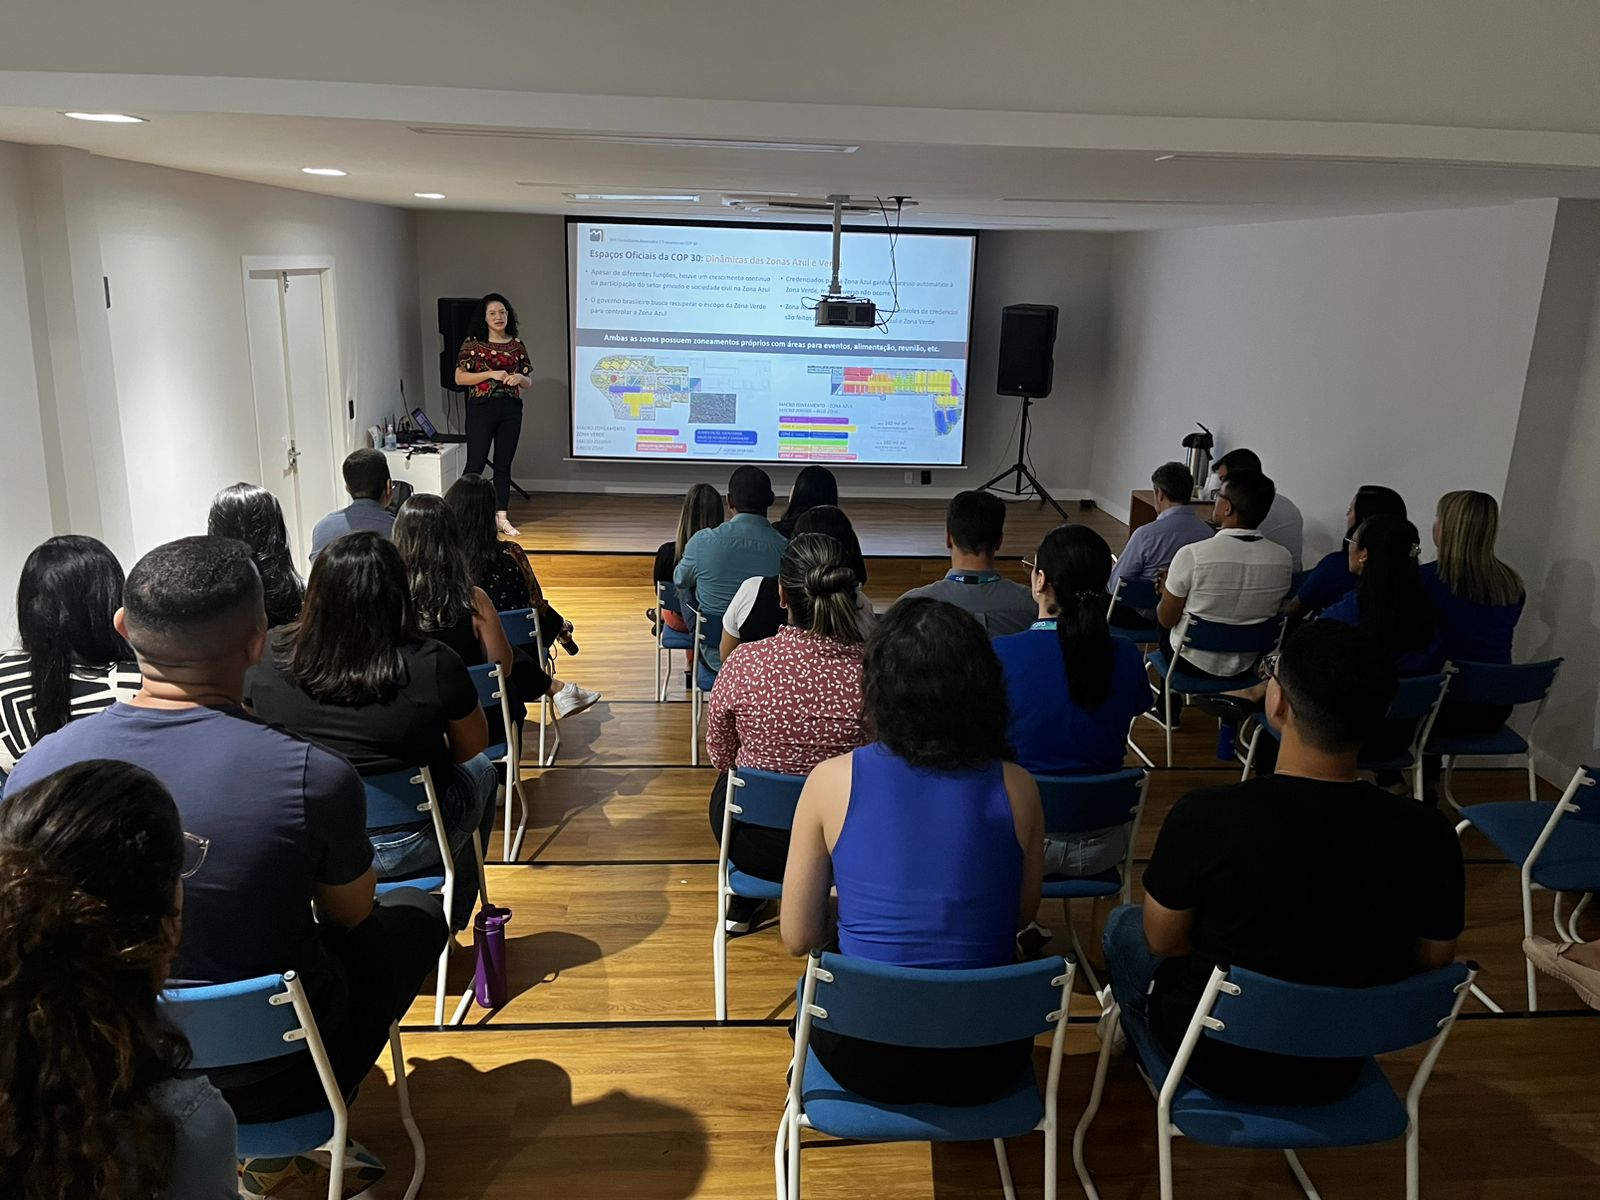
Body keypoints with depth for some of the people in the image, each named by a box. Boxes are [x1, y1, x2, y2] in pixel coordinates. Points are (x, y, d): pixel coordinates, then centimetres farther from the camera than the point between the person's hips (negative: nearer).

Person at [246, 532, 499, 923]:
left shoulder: (269, 658, -18)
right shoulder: (434, 665, -27)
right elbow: (472, 747, -8)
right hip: (404, 849, -3)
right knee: (481, 772, 28)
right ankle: (448, 923, 44)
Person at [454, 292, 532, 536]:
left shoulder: (517, 345, 9)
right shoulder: (473, 343, -1)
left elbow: (528, 380, 15)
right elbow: (459, 378, -6)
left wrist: (519, 378, -8)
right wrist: (491, 374, -15)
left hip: (511, 409, 4)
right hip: (481, 408, -3)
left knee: (504, 465, 7)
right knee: (475, 463, -5)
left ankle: (501, 517, 13)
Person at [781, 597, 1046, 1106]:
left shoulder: (831, 781, -15)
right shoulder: (1016, 789, -12)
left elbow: (798, 938, -6)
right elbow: (1023, 914, 5)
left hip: (866, 1062, -1)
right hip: (984, 1064, 1)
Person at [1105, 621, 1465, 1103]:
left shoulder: (1206, 816, -32)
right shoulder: (1427, 834, -23)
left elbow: (1163, 940, -15)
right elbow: (1433, 959, -5)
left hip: (1219, 1061, -3)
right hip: (1340, 1067, 4)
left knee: (1123, 924, 26)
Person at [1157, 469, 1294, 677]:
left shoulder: (1192, 555, -28)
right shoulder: (1283, 559, -14)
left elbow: (1166, 620, -15)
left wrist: (1167, 588, 9)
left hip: (1194, 663, -4)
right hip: (1245, 667, 4)